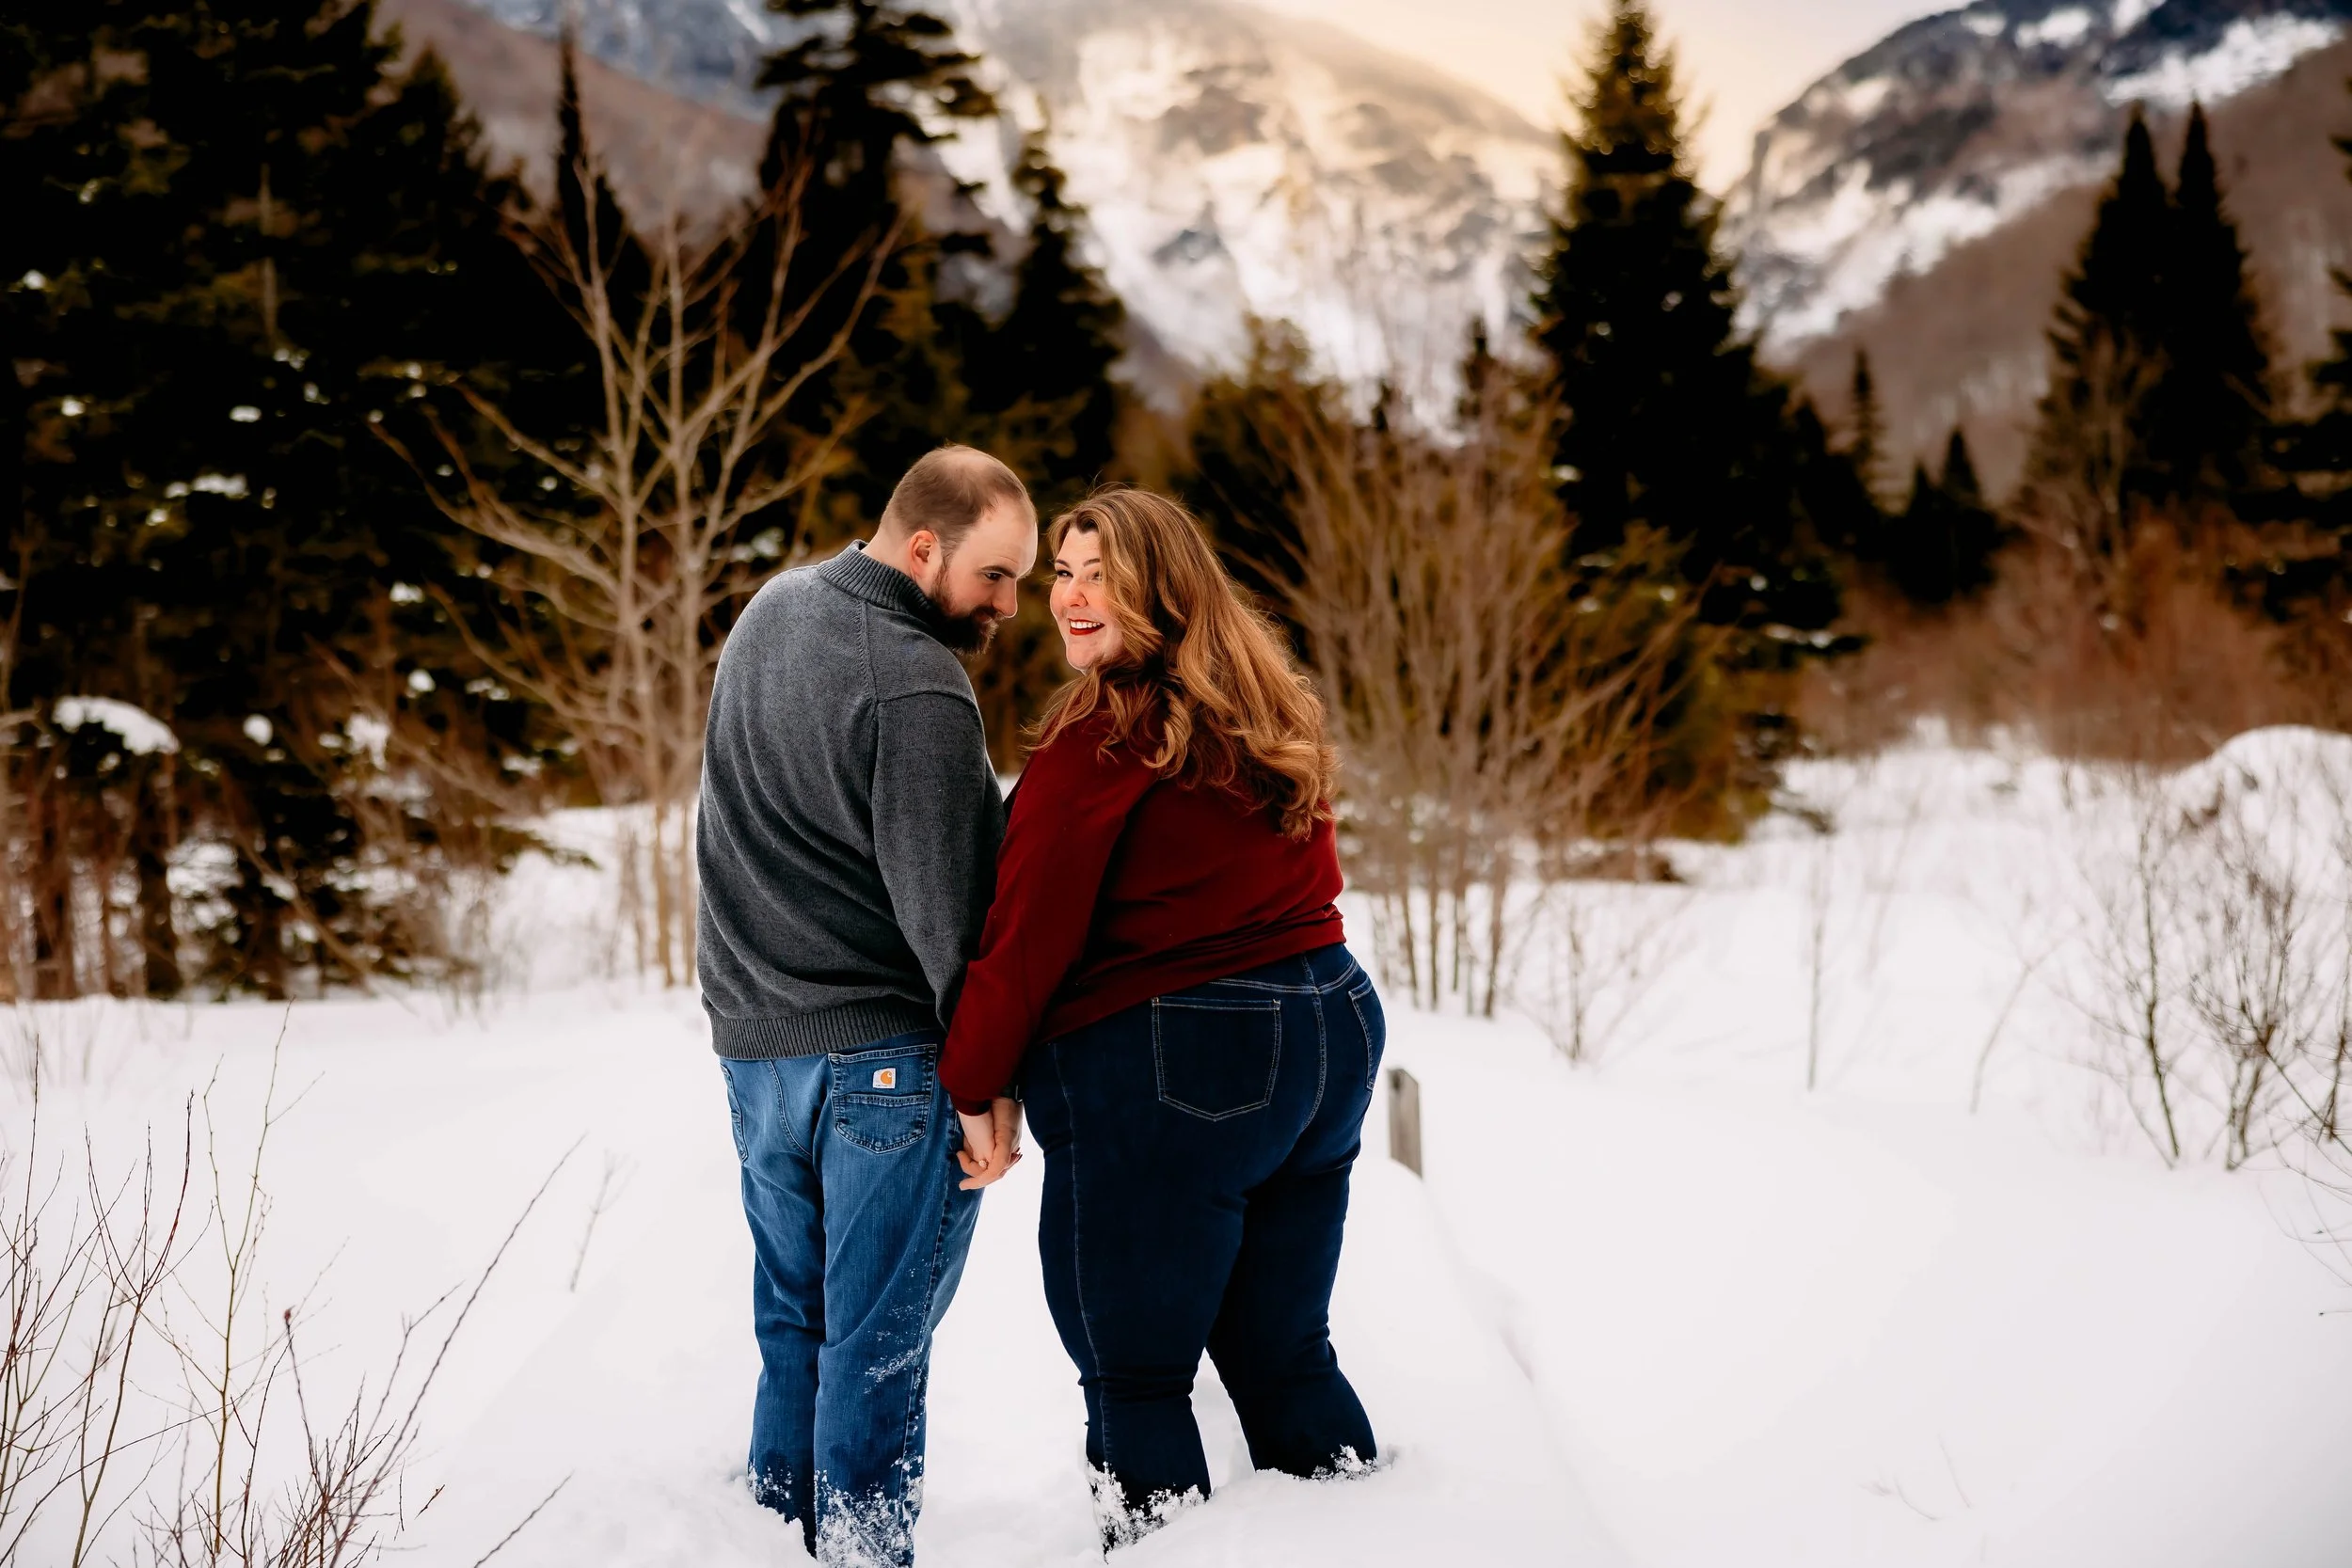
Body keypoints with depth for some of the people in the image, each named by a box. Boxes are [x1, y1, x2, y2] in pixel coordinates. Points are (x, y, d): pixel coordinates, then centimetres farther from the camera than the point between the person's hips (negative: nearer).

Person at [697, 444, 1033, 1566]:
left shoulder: (769, 611, 10)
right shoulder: (917, 687, -19)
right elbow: (946, 899, -18)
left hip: (752, 1042, 8)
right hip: (882, 1053, -8)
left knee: (792, 1324, 16)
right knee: (877, 1346, -1)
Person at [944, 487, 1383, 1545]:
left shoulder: (1101, 737, -14)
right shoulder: (1270, 713, 10)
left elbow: (1029, 935, -12)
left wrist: (969, 1087, -4)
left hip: (1168, 1066, -8)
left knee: (1134, 1379, 4)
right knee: (1285, 1356, 19)